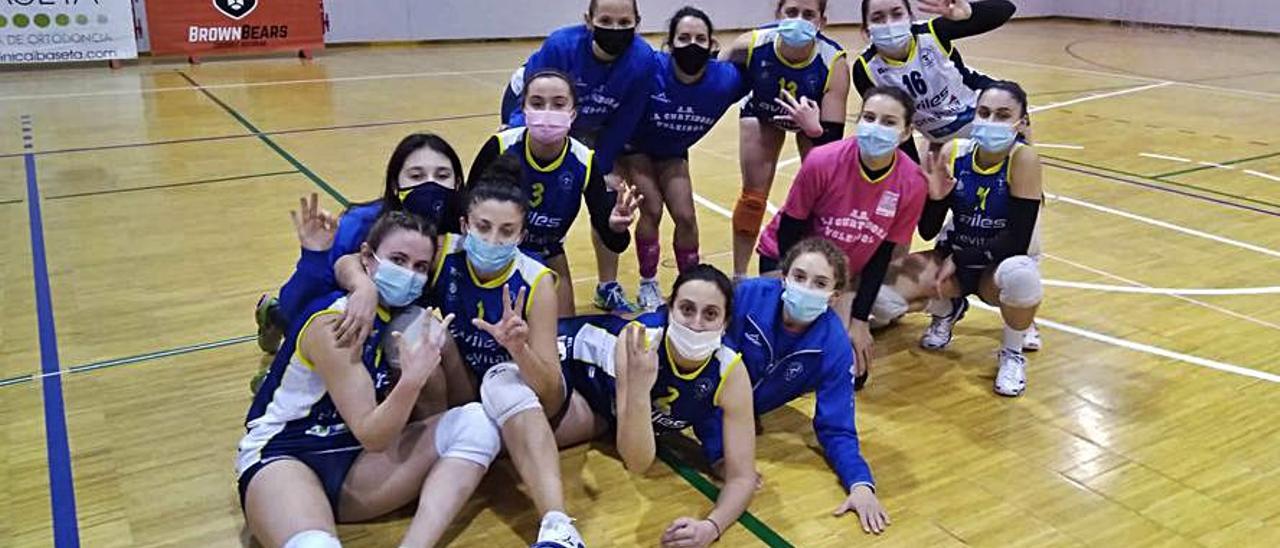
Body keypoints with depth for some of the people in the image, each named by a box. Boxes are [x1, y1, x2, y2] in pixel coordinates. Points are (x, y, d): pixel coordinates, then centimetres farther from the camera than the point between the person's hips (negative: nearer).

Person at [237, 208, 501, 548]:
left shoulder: (402, 314, 5)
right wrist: (413, 378, -36)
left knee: (475, 423, -17)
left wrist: (432, 353, -8)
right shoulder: (333, 322, -17)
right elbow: (371, 436, -20)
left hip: (354, 460, 8)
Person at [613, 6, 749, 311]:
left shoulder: (725, 79, -26)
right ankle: (647, 285, 10)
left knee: (685, 215, -3)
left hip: (672, 152, 3)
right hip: (635, 147, -3)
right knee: (651, 209, -12)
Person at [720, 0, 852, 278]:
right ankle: (738, 277, 16)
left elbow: (832, 137, -37)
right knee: (753, 195, 1)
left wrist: (814, 128, -56)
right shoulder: (752, 45, -37)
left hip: (814, 118, 0)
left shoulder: (834, 63, -39)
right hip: (762, 112, 1)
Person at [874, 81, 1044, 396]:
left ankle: (1013, 354, -6)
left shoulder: (1023, 159, -21)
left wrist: (959, 260, -19)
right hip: (954, 258, 3)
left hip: (1000, 266, -3)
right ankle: (947, 308, 17)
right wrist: (935, 198, -26)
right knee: (883, 297, -20)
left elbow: (1017, 242, -23)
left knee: (1019, 275, -40)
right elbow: (928, 232, -7)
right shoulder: (953, 153, -13)